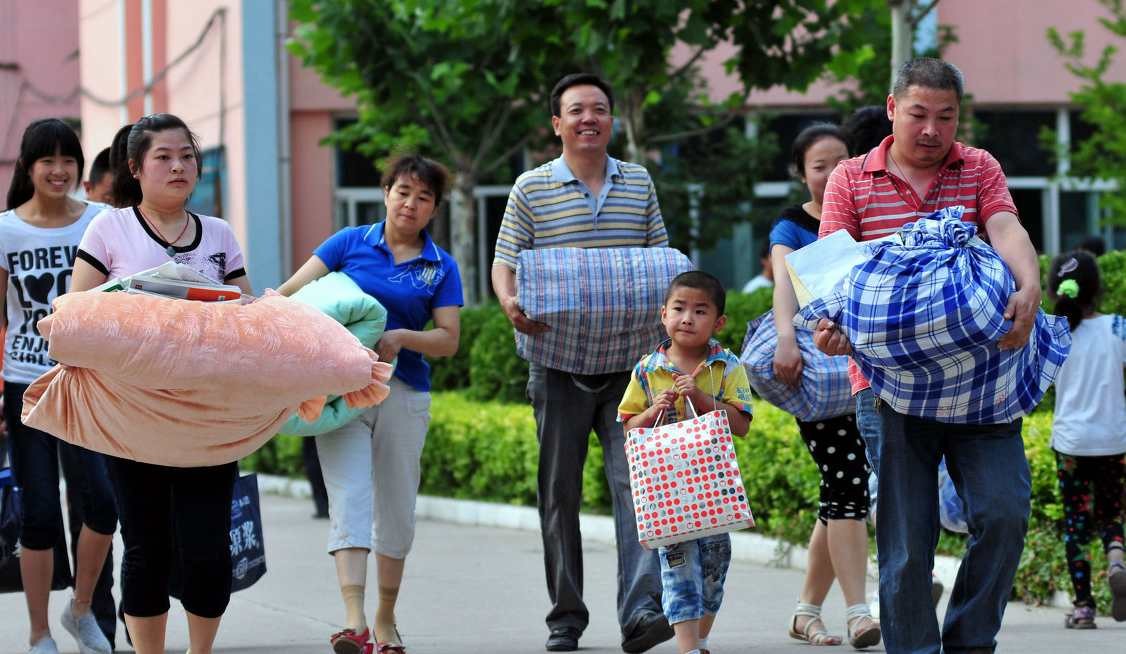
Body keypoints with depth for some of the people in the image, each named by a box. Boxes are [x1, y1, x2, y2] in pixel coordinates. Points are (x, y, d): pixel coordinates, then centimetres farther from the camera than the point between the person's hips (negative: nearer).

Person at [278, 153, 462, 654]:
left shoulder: (441, 268, 8)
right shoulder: (351, 242, 6)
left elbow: (448, 340, 1)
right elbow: (297, 288, 1)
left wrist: (401, 338, -16)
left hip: (404, 392, 2)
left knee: (397, 508, 8)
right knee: (348, 495, -15)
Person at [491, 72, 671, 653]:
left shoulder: (639, 184, 11)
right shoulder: (532, 189, 4)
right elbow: (504, 265, 4)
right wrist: (511, 303, -18)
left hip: (627, 360, 1)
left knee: (636, 477, -13)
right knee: (559, 492, 5)